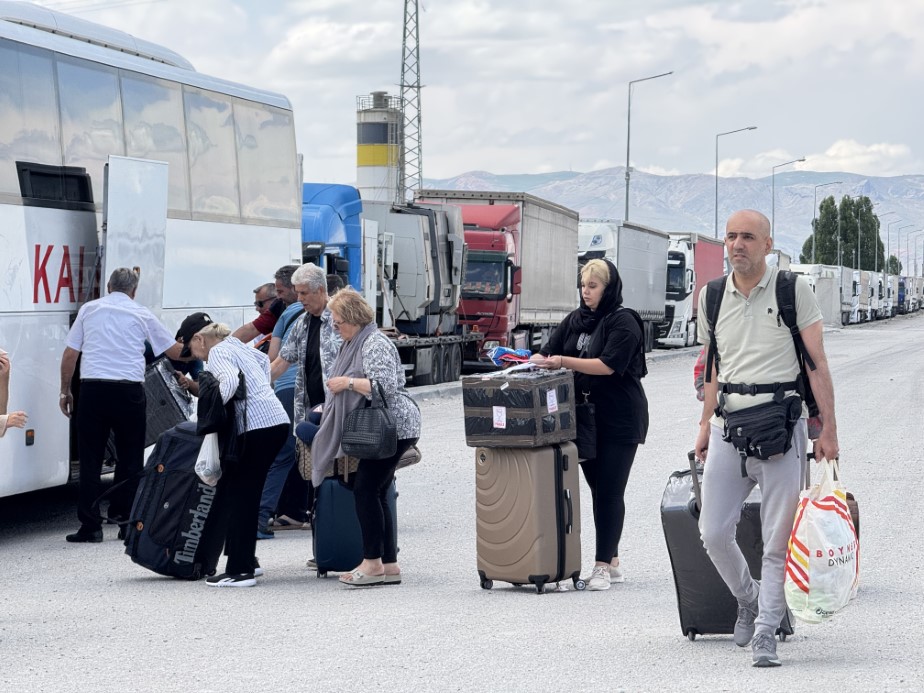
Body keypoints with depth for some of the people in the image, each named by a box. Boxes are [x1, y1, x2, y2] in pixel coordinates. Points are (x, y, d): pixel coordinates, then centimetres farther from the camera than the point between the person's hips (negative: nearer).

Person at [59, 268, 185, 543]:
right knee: (129, 458, 10)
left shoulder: (89, 310, 10)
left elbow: (70, 355, 8)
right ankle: (126, 521, 10)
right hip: (129, 389, -1)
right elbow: (174, 351, 16)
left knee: (90, 459, 4)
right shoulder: (141, 315, 9)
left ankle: (90, 526, 1)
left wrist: (65, 391, 17)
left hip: (93, 388, 1)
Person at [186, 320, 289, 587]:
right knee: (248, 493, 15)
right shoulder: (237, 345, 22)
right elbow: (264, 360, 40)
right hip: (277, 422, 9)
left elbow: (229, 382, -23)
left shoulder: (218, 352, -5)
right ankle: (247, 561, 20)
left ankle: (239, 570, -6)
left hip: (258, 426, -9)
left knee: (239, 495, -5)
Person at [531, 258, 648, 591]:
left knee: (610, 492, -6)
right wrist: (535, 359, -11)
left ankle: (603, 566, -6)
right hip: (587, 417, 7)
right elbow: (548, 352, 11)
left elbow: (609, 364, -19)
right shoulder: (576, 320, 12)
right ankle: (612, 563, 17)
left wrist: (563, 361, -21)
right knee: (598, 489, 9)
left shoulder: (623, 322, -8)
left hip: (619, 420, -7)